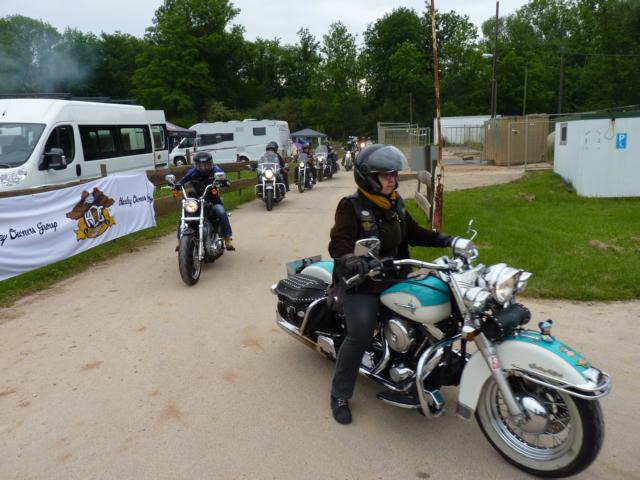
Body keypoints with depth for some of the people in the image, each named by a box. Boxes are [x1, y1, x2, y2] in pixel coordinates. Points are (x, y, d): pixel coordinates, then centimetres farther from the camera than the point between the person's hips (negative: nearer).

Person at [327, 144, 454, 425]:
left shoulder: (395, 203, 8)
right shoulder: (351, 207, -14)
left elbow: (413, 233, 16)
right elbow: (338, 245, -25)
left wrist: (447, 240, 6)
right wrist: (353, 261, -46)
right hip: (361, 283, -7)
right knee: (360, 336, -21)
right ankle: (339, 395, -1)